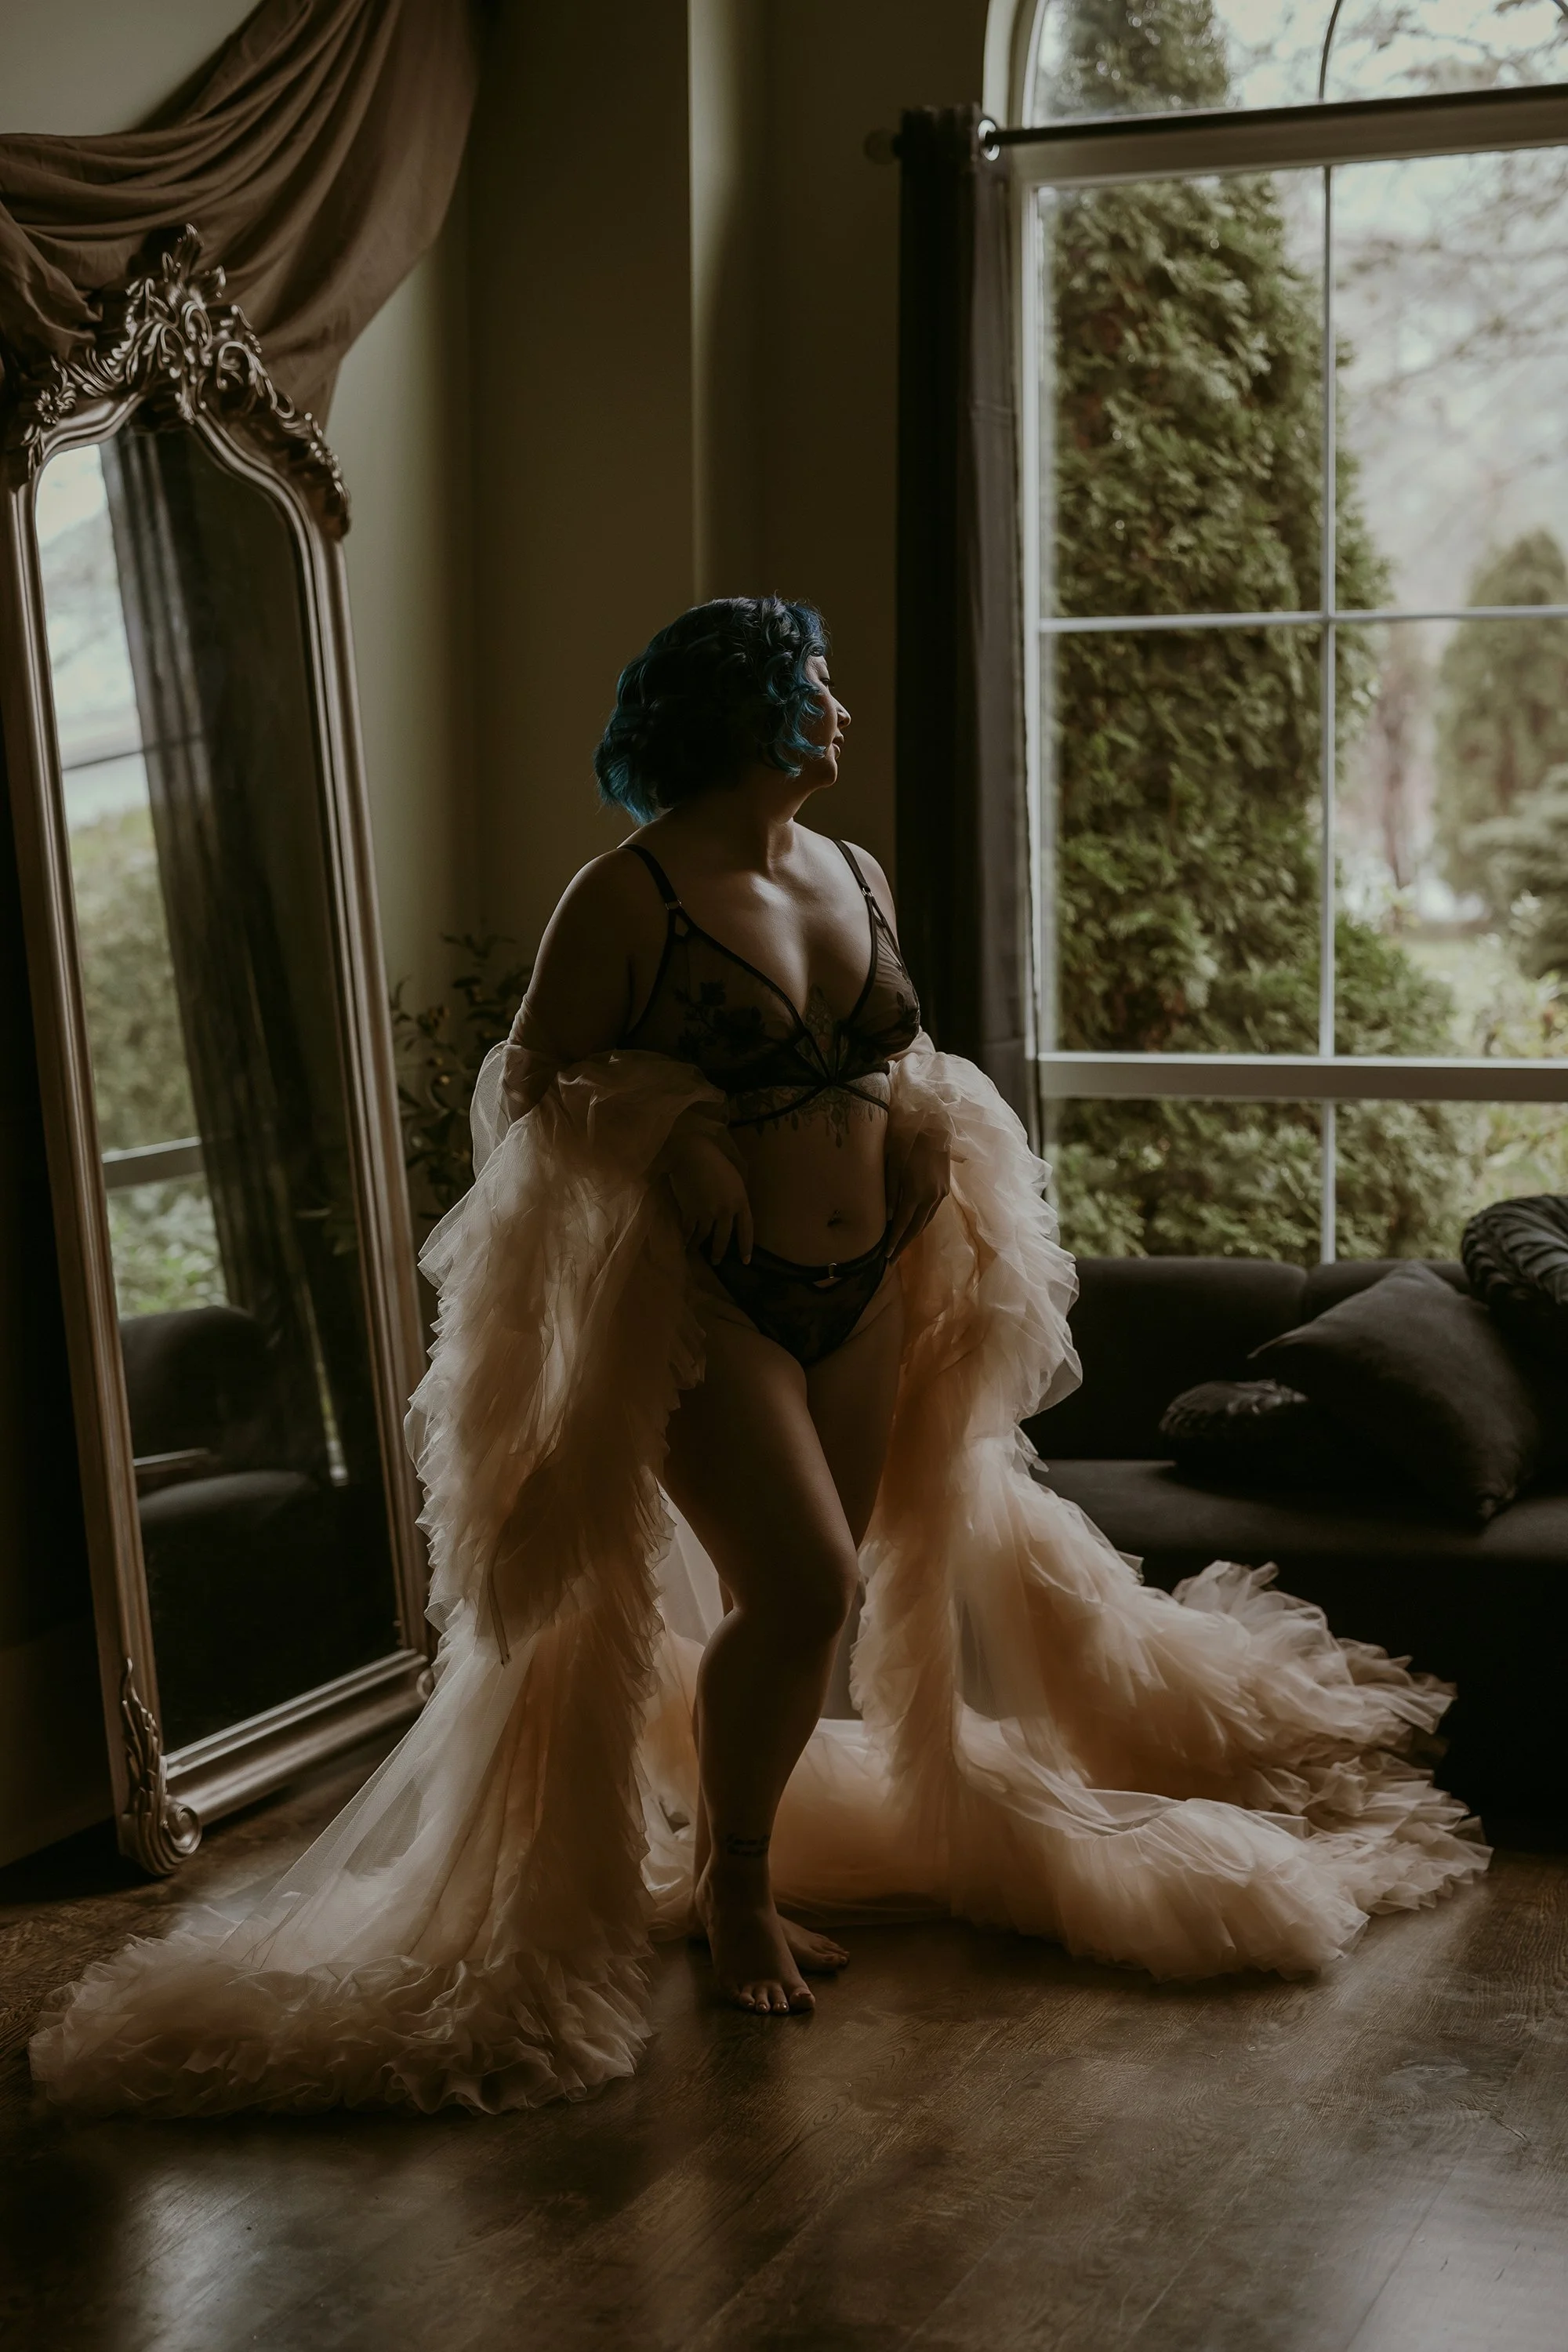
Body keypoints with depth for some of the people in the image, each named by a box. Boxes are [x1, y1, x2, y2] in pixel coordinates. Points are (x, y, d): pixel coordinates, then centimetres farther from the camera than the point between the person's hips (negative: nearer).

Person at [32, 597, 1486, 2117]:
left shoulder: (855, 877, 9)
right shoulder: (629, 897, -12)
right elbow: (532, 1084, -9)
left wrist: (931, 1122, 4)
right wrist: (661, 1144, -22)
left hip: (862, 1295, 7)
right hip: (702, 1301, -7)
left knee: (816, 1594, 10)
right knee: (800, 1588, -15)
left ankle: (753, 1861, 29)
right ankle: (732, 1880, 9)